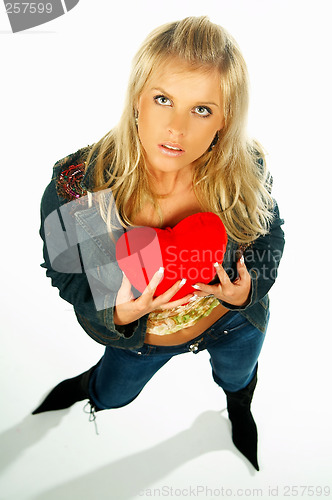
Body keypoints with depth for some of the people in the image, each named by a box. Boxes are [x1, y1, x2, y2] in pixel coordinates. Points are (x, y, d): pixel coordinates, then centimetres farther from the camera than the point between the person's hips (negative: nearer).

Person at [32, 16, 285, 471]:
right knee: (112, 395, 32)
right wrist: (117, 315, -35)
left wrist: (247, 291, -27)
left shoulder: (246, 169, -29)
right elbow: (66, 272, -16)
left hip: (236, 324, 2)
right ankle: (82, 387, 73)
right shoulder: (78, 187, -34)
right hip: (139, 332, 0)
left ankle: (240, 411, 78)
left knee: (237, 379, 36)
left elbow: (268, 237, -8)